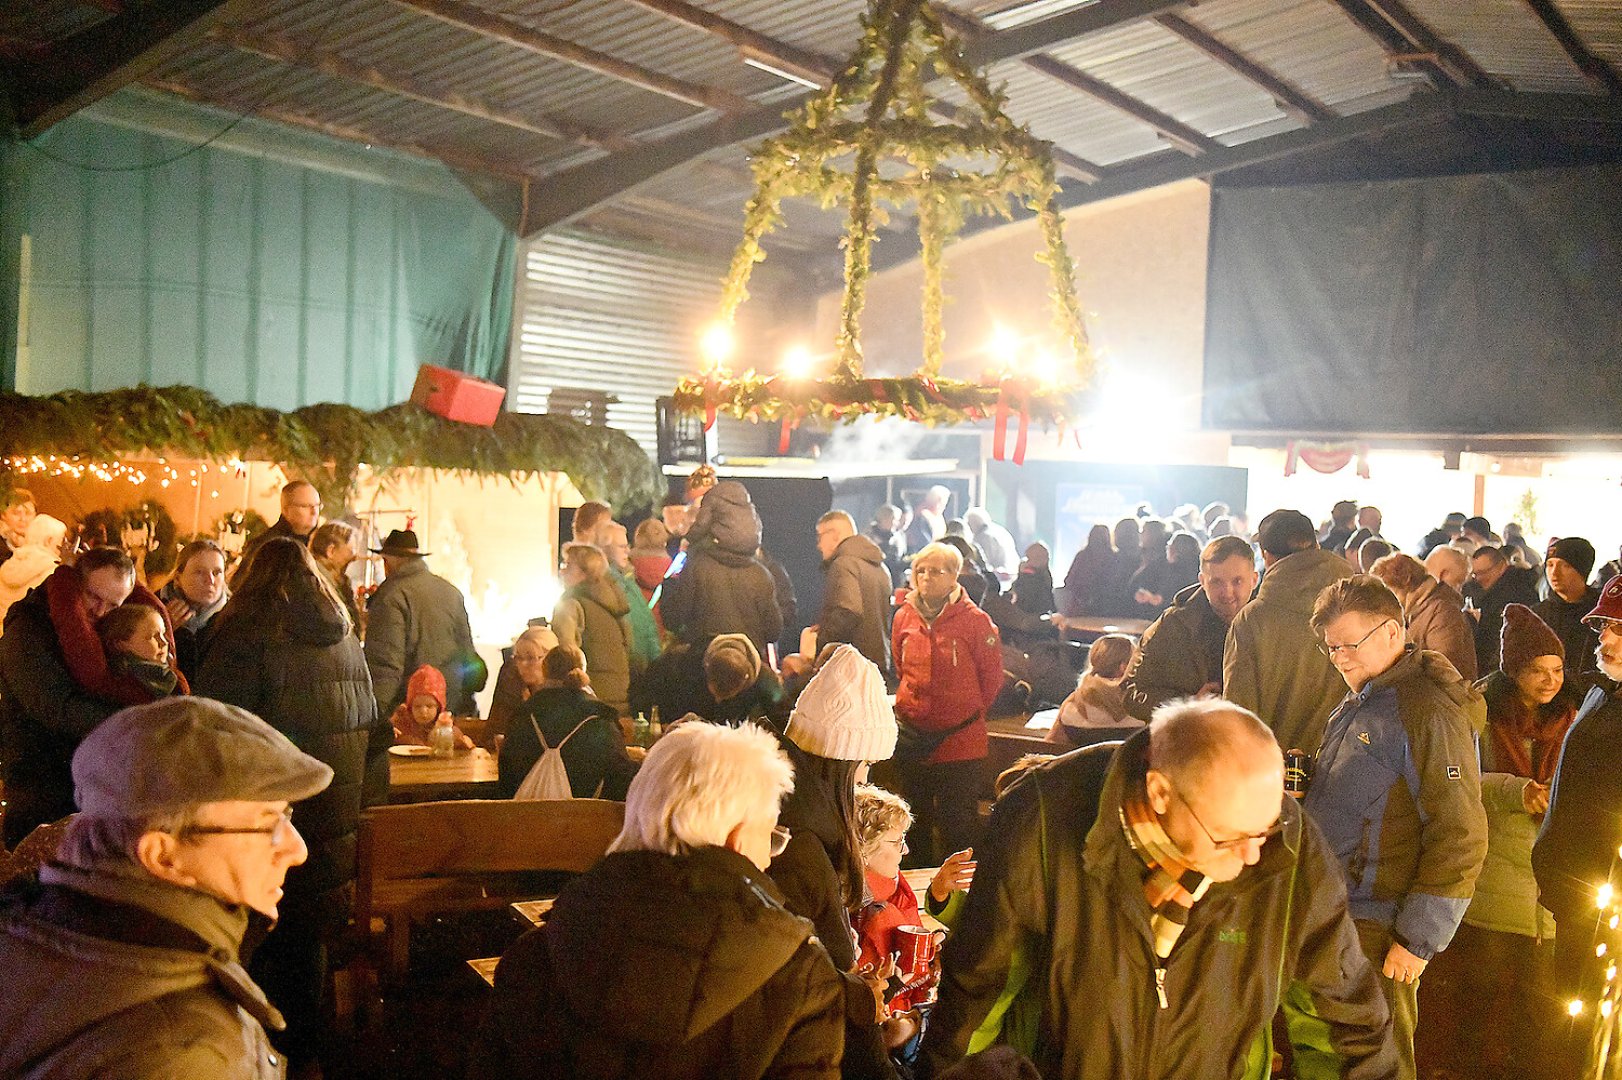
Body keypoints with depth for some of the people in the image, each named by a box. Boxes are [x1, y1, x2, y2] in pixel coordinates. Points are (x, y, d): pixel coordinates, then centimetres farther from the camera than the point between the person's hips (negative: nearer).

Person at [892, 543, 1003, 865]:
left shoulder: (975, 620, -11)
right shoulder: (904, 616, 2)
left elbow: (991, 677, -2)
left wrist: (967, 711, 6)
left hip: (959, 739, -4)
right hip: (913, 738, 5)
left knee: (957, 823, 3)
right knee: (916, 819, 17)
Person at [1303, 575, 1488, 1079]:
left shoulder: (1427, 711, -17)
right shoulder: (1357, 705, 13)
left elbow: (1461, 838, -19)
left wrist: (1418, 938, -18)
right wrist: (1296, 778, 7)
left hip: (1378, 933, -8)